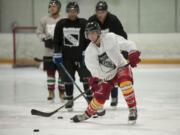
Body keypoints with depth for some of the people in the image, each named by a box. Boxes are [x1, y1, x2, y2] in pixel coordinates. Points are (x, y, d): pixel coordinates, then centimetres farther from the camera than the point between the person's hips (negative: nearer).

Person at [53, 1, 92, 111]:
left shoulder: (84, 23, -2)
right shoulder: (61, 24, 5)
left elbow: (89, 40, -2)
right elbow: (57, 41, 9)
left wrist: (86, 54, -9)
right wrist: (57, 55, 2)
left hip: (81, 57, -2)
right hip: (67, 57, 2)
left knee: (86, 78, -7)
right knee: (68, 80, 5)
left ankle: (90, 98, 1)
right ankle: (69, 100, 17)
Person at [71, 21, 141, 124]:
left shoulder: (110, 38, -18)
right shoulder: (89, 52, -7)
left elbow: (128, 44, -14)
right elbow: (94, 69, 2)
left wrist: (133, 54, -28)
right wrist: (94, 81, -6)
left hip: (121, 68, -3)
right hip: (106, 76, 3)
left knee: (125, 82, -34)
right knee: (100, 97, -3)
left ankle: (133, 109, -22)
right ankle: (87, 114, 24)